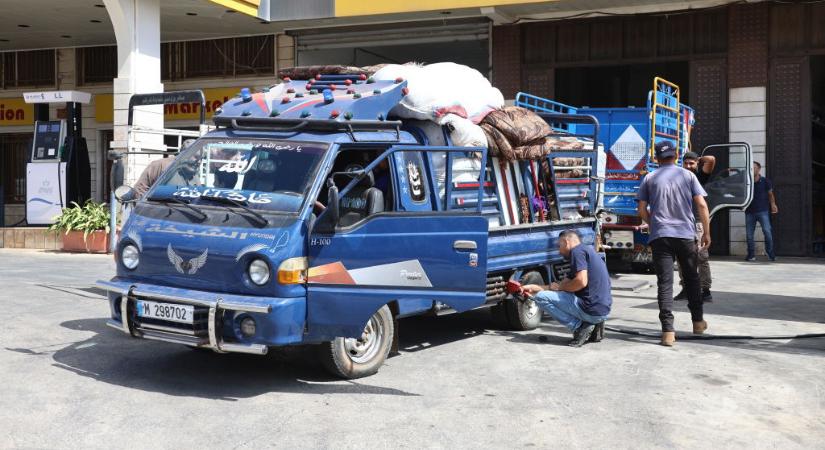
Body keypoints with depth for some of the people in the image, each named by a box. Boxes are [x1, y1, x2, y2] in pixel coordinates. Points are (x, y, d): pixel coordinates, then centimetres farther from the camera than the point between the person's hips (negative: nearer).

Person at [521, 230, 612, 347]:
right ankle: (593, 325, 11)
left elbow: (581, 281, -22)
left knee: (541, 297, -7)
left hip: (590, 310, -10)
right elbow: (567, 282, 25)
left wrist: (559, 287, -3)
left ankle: (580, 327, -9)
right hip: (603, 311, 10)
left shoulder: (578, 251, -8)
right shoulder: (588, 251, 22)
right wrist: (534, 288, 29)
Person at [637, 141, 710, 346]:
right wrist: (706, 232, 8)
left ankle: (668, 331, -11)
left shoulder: (650, 178, 6)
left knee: (665, 283, -3)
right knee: (691, 278, 19)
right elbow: (702, 205, 0)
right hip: (686, 234, 1)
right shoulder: (688, 176, 6)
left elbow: (642, 210, 5)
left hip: (660, 235, 0)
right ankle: (698, 321, 29)